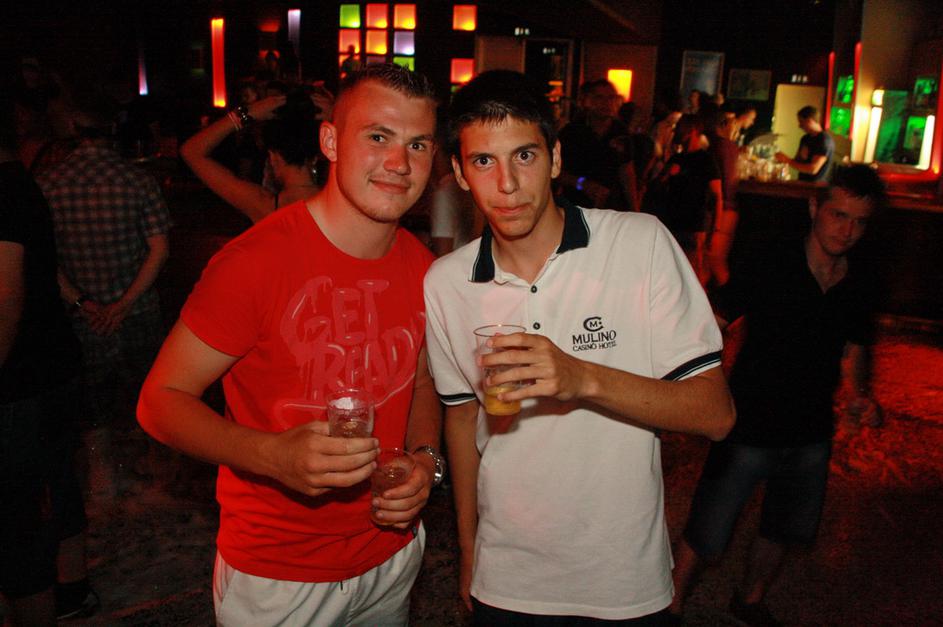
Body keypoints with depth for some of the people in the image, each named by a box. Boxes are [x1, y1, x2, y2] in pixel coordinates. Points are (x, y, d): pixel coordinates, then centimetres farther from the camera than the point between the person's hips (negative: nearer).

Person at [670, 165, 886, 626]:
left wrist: (861, 392, -4)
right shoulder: (771, 267, -16)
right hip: (749, 428, -5)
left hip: (811, 434, 6)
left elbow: (855, 346, 14)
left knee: (782, 531, 24)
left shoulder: (859, 285, -1)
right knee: (706, 537, -1)